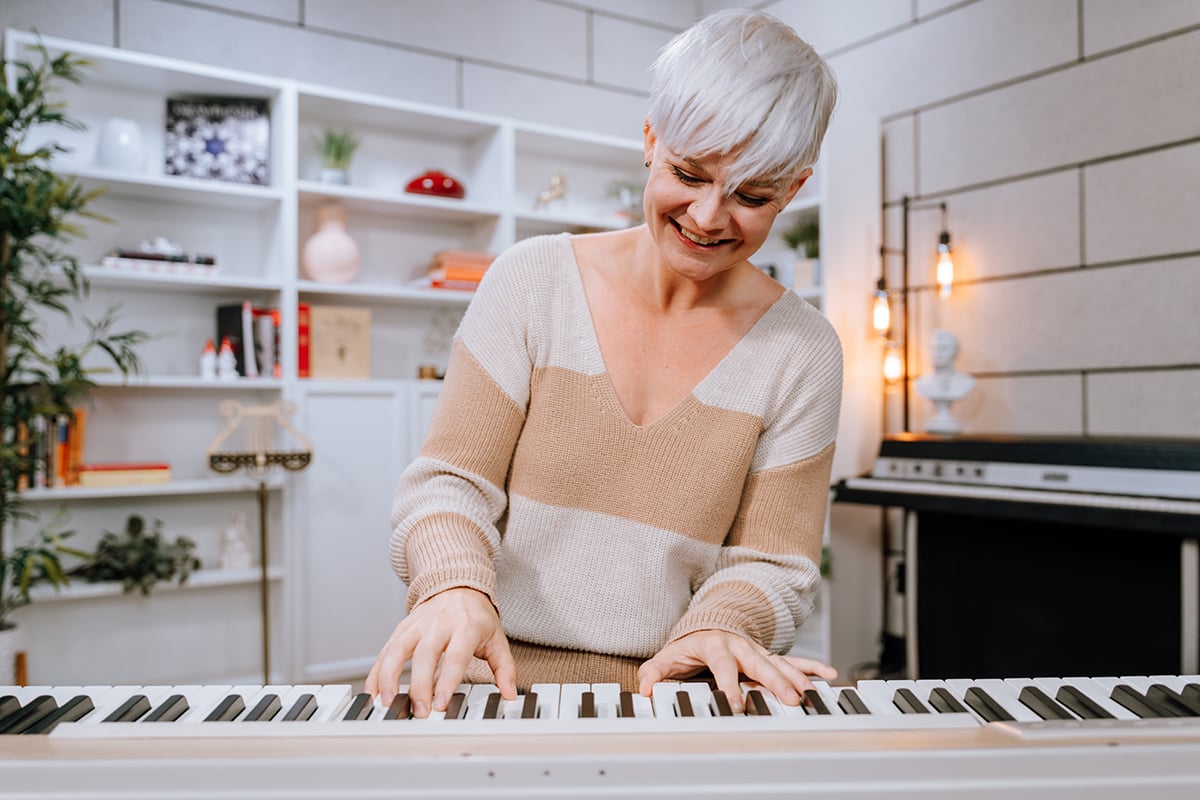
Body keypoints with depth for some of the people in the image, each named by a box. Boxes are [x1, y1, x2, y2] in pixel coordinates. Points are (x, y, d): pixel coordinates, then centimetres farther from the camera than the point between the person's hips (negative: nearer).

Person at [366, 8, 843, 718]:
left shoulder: (802, 350, 1)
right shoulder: (533, 280, 1)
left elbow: (773, 559, 4)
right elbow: (450, 479, -2)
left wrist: (711, 632, -18)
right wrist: (456, 585, -23)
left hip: (661, 699, 1)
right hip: (487, 684, 0)